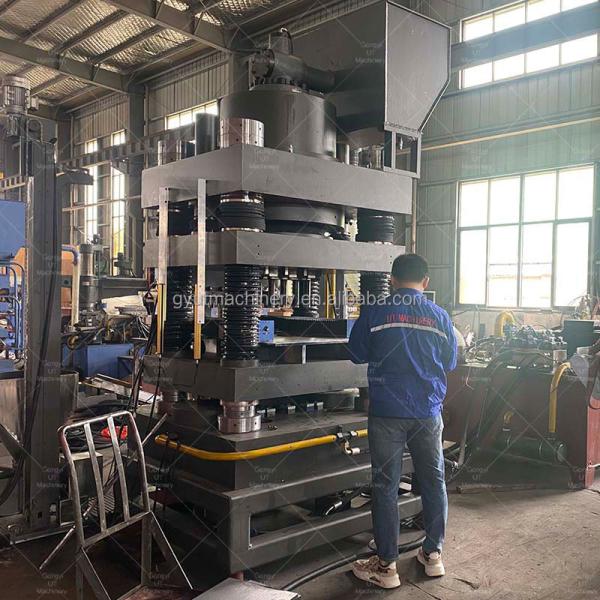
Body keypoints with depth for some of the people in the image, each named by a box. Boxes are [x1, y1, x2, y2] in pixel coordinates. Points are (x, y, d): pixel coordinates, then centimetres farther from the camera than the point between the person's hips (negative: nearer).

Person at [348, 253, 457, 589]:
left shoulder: (374, 311, -7)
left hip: (387, 412, -2)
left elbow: (357, 355, 4)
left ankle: (387, 565, 13)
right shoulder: (440, 316, 1)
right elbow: (450, 364, 10)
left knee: (386, 486, 5)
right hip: (428, 413, 3)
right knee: (434, 480, 17)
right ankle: (434, 554, 28)